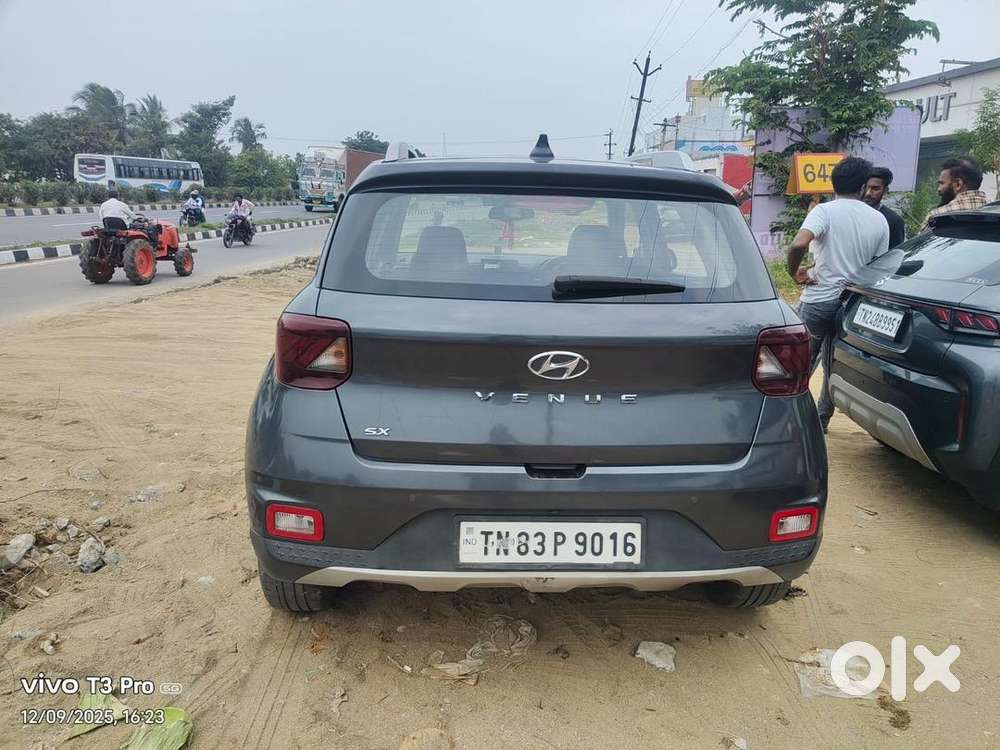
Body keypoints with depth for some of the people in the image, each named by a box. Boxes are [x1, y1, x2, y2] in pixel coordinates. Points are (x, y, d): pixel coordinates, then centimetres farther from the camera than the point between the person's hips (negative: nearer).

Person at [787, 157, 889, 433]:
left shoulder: (825, 211, -9)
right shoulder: (879, 220, 6)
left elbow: (798, 245, -27)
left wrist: (794, 271, -12)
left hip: (818, 299, -4)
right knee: (834, 364, 17)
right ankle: (821, 418, 24)